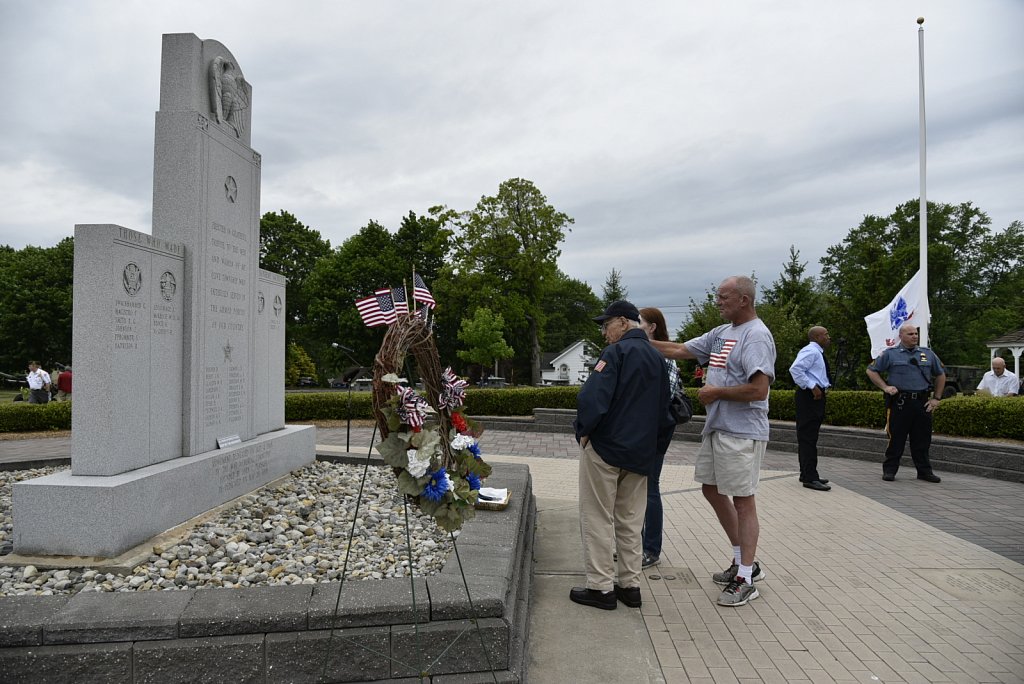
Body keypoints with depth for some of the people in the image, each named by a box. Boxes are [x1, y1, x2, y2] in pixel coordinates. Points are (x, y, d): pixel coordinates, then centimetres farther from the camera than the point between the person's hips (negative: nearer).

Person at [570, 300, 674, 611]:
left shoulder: (617, 351, -13)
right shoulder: (657, 358, 11)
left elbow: (593, 398, -24)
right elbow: (664, 411, 16)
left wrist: (583, 431, -10)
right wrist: (655, 447, 19)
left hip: (605, 447, -7)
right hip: (641, 453, 7)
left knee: (598, 519, 3)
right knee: (630, 521, 15)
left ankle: (601, 587, 8)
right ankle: (630, 585, 21)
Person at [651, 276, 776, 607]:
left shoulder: (757, 335, -16)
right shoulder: (721, 333, 12)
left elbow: (758, 390, -25)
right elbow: (680, 350, 16)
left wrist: (716, 392, -14)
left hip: (742, 432, -10)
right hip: (717, 428, 10)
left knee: (742, 500, 0)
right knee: (711, 489, 17)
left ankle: (746, 580, 14)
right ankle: (744, 562, 31)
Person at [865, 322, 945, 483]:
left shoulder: (928, 354, 12)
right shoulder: (890, 354, 1)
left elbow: (940, 375, 21)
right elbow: (871, 370, 5)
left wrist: (936, 398, 13)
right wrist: (885, 387, -6)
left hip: (922, 403, 4)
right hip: (899, 402, -3)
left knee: (922, 440, 9)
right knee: (896, 439, 1)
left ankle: (924, 471, 19)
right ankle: (889, 470, 10)